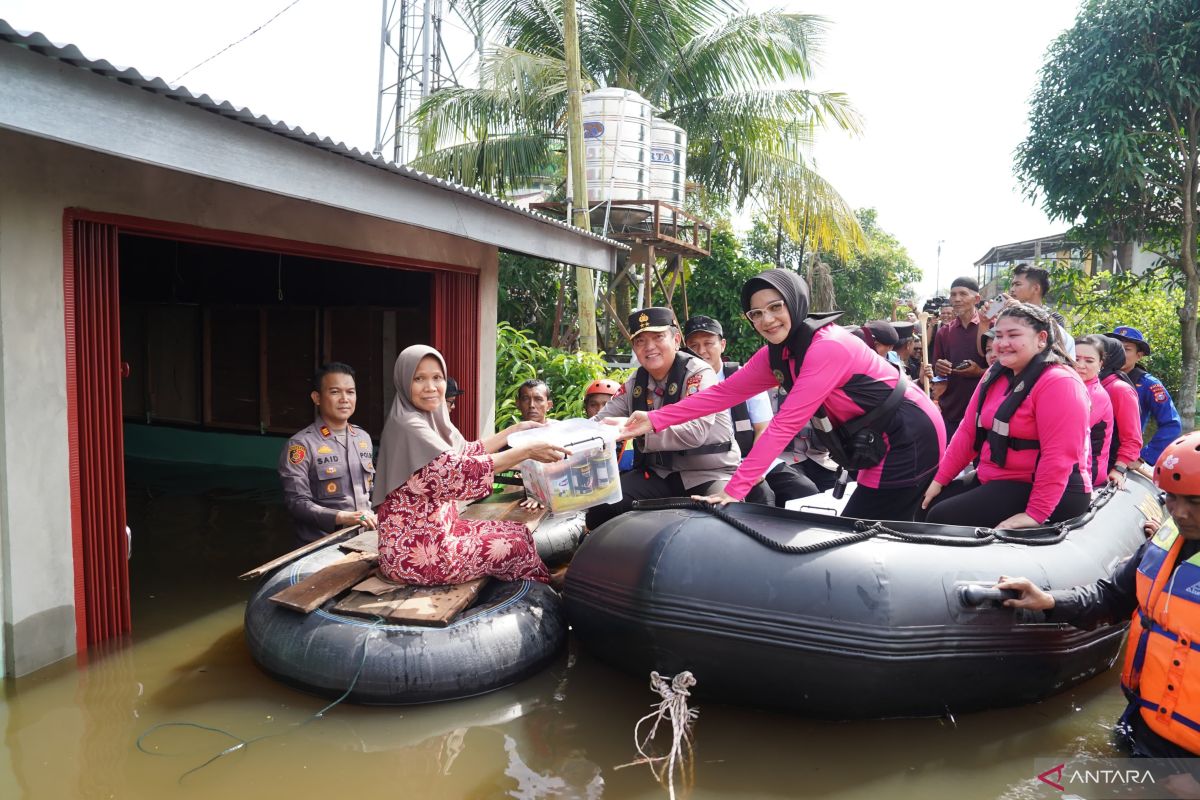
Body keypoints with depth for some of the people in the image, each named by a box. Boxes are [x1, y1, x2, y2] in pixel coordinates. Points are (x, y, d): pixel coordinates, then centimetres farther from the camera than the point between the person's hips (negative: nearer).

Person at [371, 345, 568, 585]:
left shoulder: (431, 420, 7)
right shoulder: (407, 426, -21)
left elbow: (469, 452, 20)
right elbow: (461, 470, -28)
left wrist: (518, 429, 19)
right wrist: (527, 451, -25)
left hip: (438, 530, 9)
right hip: (413, 551, -9)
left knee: (518, 532, 11)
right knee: (517, 544, -1)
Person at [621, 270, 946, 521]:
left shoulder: (828, 346, -26)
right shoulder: (775, 355, 1)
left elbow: (785, 424, -29)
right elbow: (723, 392, 0)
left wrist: (735, 490, -30)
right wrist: (655, 419, -7)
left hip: (907, 440, -8)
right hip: (877, 444, 8)